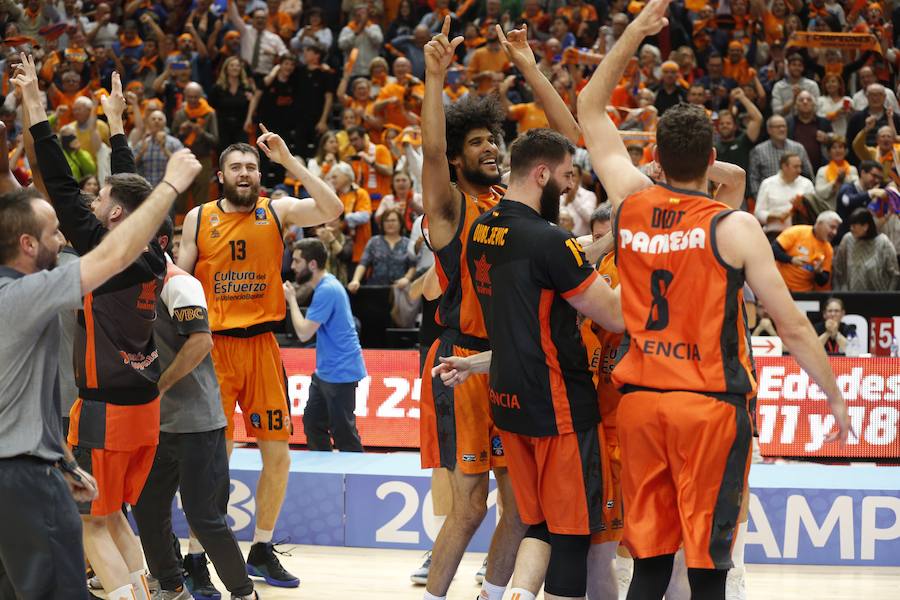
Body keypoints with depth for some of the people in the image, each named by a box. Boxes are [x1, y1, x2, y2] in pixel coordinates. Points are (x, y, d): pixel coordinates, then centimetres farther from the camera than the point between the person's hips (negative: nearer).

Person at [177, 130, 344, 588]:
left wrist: (287, 160, -15)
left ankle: (261, 551, 19)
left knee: (278, 452, 3)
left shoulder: (277, 211, 4)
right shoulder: (199, 218, 4)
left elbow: (331, 210, -12)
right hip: (214, 344, -2)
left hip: (262, 344, 2)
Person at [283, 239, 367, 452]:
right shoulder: (326, 285, 11)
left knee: (343, 433, -5)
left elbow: (304, 332, -21)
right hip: (325, 371, 11)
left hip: (340, 373, -11)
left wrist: (292, 300, -12)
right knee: (313, 422, 13)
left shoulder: (327, 290, -21)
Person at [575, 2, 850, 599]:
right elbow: (792, 328, -8)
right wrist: (834, 396, 3)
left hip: (641, 402, 4)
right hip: (712, 405, -4)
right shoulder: (734, 226, -8)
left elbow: (591, 110, 17)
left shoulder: (632, 203, 3)